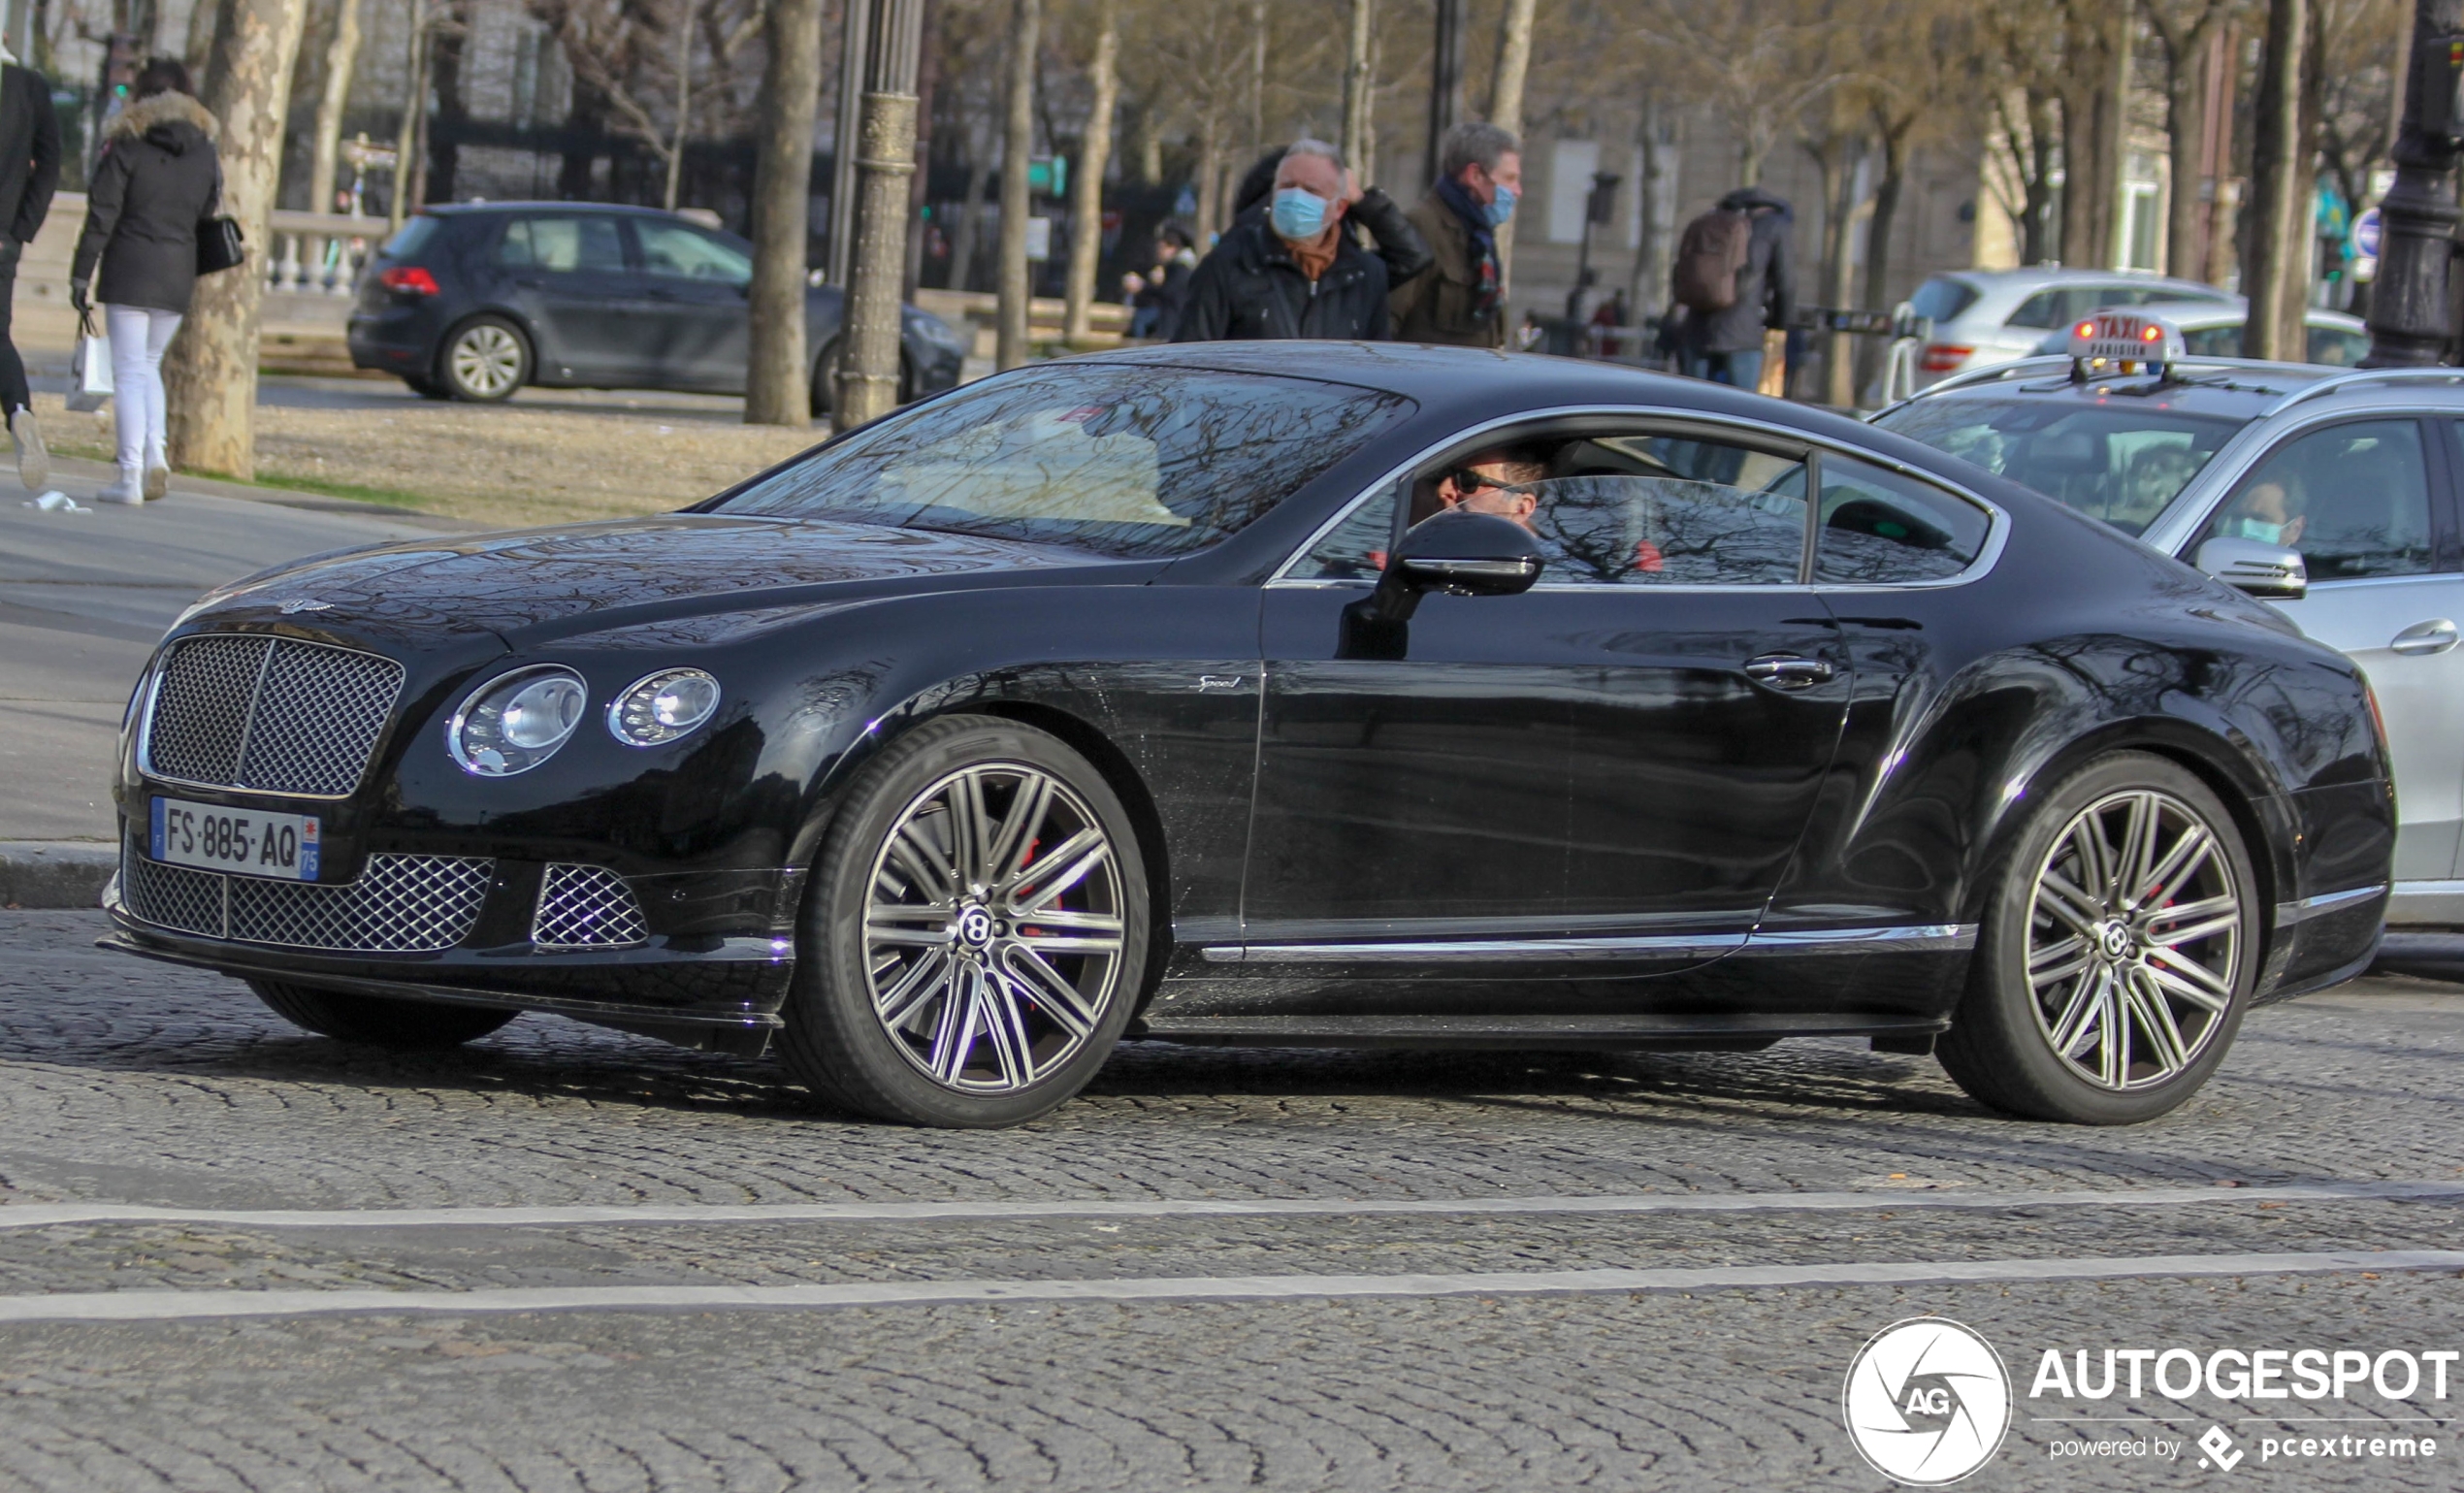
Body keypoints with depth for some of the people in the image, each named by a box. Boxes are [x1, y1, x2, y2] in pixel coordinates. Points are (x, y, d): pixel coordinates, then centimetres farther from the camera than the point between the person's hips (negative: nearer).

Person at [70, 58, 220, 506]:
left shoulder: (126, 146, -6)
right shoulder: (205, 152, 7)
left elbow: (101, 216, -7)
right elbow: (209, 219, 11)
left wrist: (81, 274, -4)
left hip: (129, 268, -4)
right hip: (178, 275, 4)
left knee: (130, 370, -3)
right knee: (149, 364, 19)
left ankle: (130, 477, -8)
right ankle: (155, 452, 0)